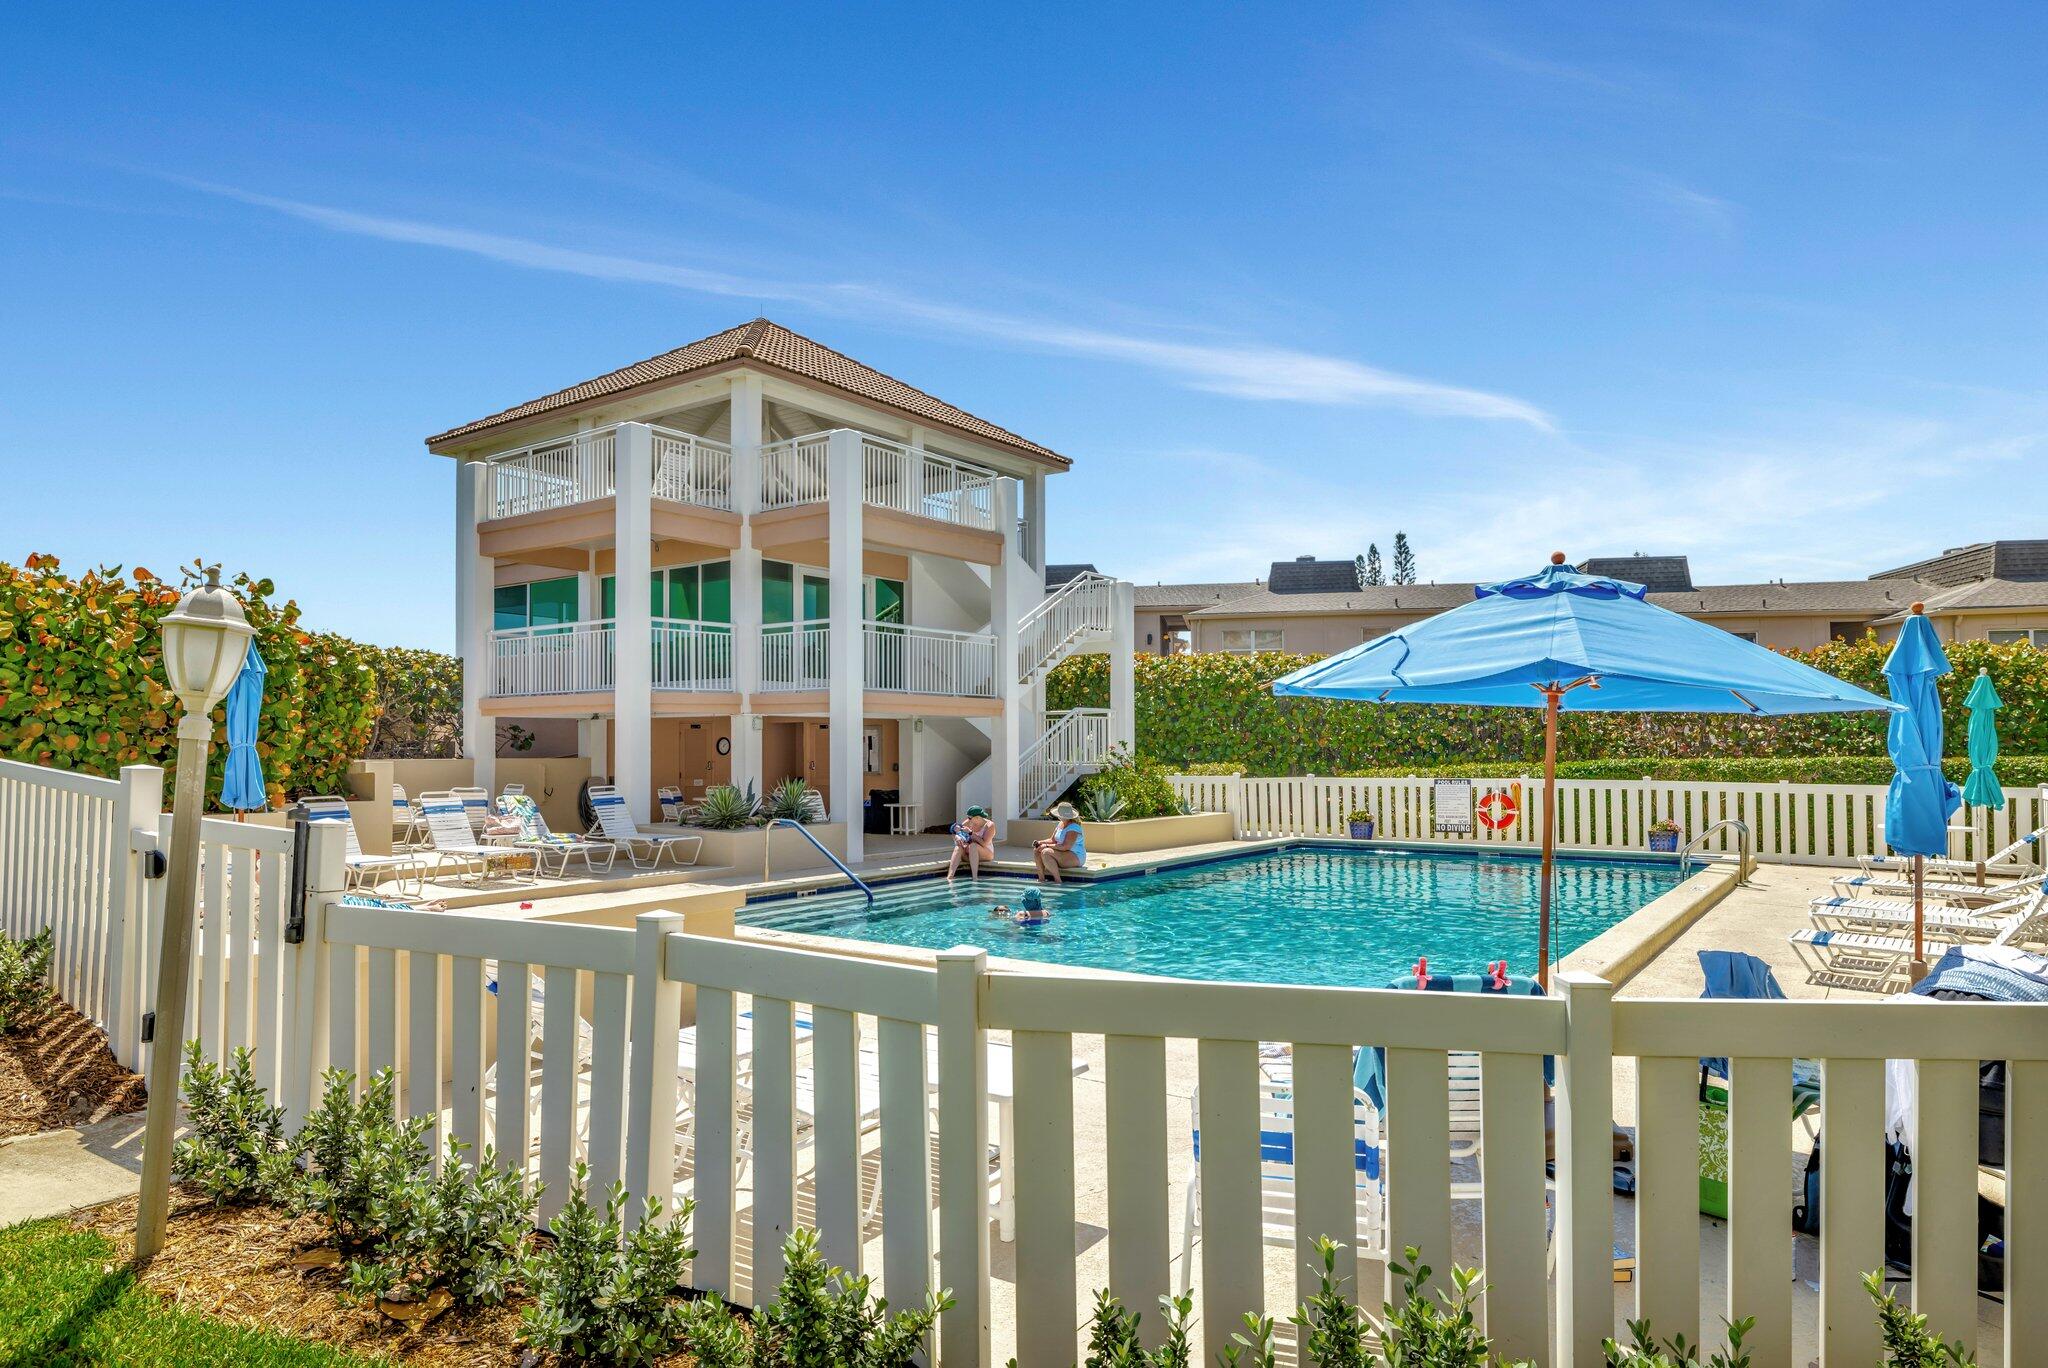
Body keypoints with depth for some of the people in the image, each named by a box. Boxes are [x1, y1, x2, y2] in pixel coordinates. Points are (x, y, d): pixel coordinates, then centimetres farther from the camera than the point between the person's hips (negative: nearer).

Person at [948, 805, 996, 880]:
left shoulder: (989, 825, -13)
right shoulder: (968, 822, 0)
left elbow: (984, 843, -24)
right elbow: (955, 834, 2)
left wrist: (971, 833, -27)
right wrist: (956, 837, -22)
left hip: (986, 853, -4)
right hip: (968, 854, 4)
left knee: (973, 845, -34)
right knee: (958, 847, -26)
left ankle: (974, 877, -40)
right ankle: (949, 876, -42)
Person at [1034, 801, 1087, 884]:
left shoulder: (1073, 828, -19)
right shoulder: (1060, 824, 11)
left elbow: (1065, 847, -27)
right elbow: (1052, 840, 14)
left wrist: (1046, 845, -22)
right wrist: (1040, 843, -6)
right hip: (1062, 855, 10)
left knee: (1045, 852, -29)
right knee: (1036, 850, 0)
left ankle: (1058, 880, -23)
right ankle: (1041, 878, -4)